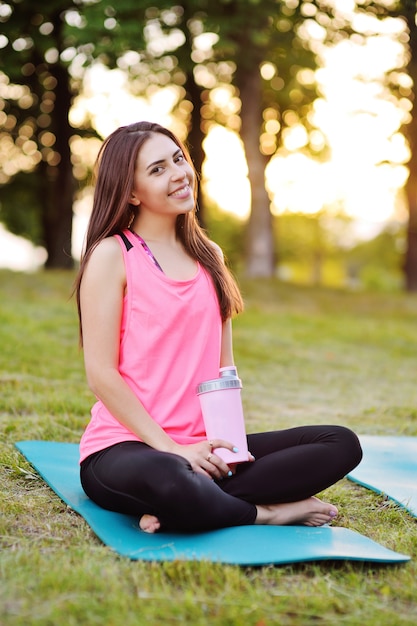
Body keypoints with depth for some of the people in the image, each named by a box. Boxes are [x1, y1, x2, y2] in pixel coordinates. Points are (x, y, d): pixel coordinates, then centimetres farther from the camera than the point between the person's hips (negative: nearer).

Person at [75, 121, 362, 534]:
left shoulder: (209, 256, 14)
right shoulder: (112, 255, -4)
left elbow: (224, 364, 14)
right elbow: (100, 374, -10)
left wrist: (227, 439, -3)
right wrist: (172, 448, -14)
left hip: (204, 449, 6)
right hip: (126, 446, -6)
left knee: (341, 444, -11)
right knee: (167, 480, -42)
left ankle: (176, 512, -19)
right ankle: (266, 511, -11)